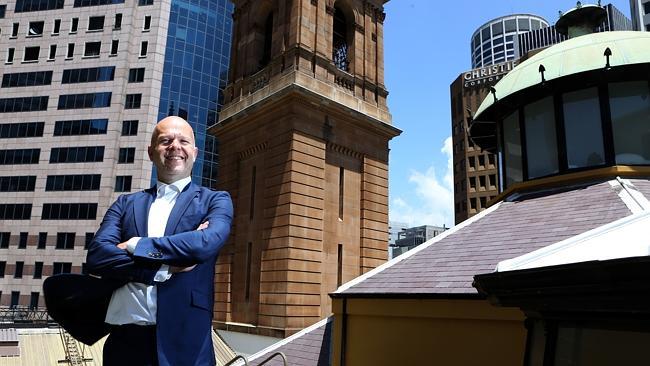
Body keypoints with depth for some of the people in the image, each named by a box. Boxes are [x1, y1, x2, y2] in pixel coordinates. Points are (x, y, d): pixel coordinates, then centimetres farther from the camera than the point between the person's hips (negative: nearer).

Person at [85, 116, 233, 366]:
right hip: (124, 336, 3)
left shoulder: (216, 201, 3)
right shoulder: (126, 204, 11)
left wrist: (136, 246, -8)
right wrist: (164, 267, -14)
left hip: (184, 339, -2)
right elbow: (96, 256, -2)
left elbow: (207, 242, -16)